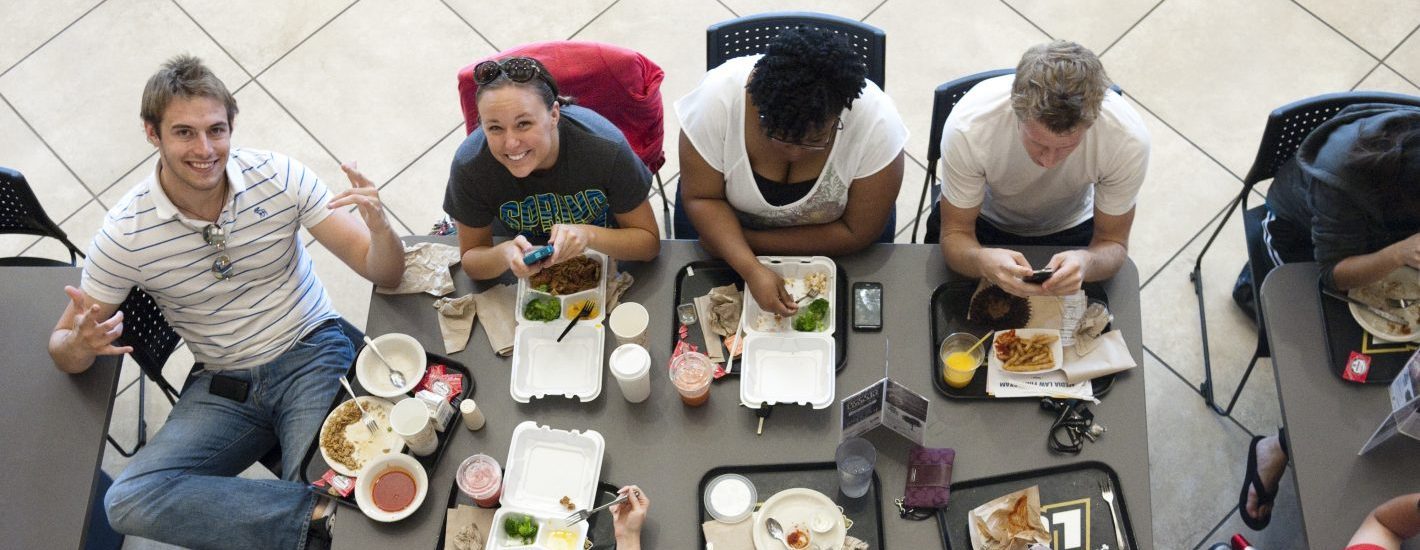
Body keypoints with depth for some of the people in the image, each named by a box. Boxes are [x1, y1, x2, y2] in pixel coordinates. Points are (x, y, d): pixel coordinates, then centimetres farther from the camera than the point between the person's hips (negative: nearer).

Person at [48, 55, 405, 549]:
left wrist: (379, 227, -34)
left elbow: (385, 275, -10)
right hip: (223, 387, 2)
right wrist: (83, 344, -24)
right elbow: (62, 350, 1)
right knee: (128, 503, -23)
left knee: (315, 488, -29)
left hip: (313, 353, -2)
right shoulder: (126, 232, -11)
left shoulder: (278, 176, -11)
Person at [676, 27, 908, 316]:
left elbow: (859, 232, -23)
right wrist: (750, 268, -38)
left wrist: (753, 241, -26)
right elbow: (701, 198, -23)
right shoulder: (718, 97, -34)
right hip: (727, 218, 1)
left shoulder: (877, 121, -34)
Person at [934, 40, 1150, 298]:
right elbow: (956, 232, -22)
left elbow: (1113, 243, -18)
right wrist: (983, 261, -48)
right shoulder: (967, 128, -36)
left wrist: (1087, 263, -44)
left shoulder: (1128, 138, -33)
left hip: (1071, 228, 2)